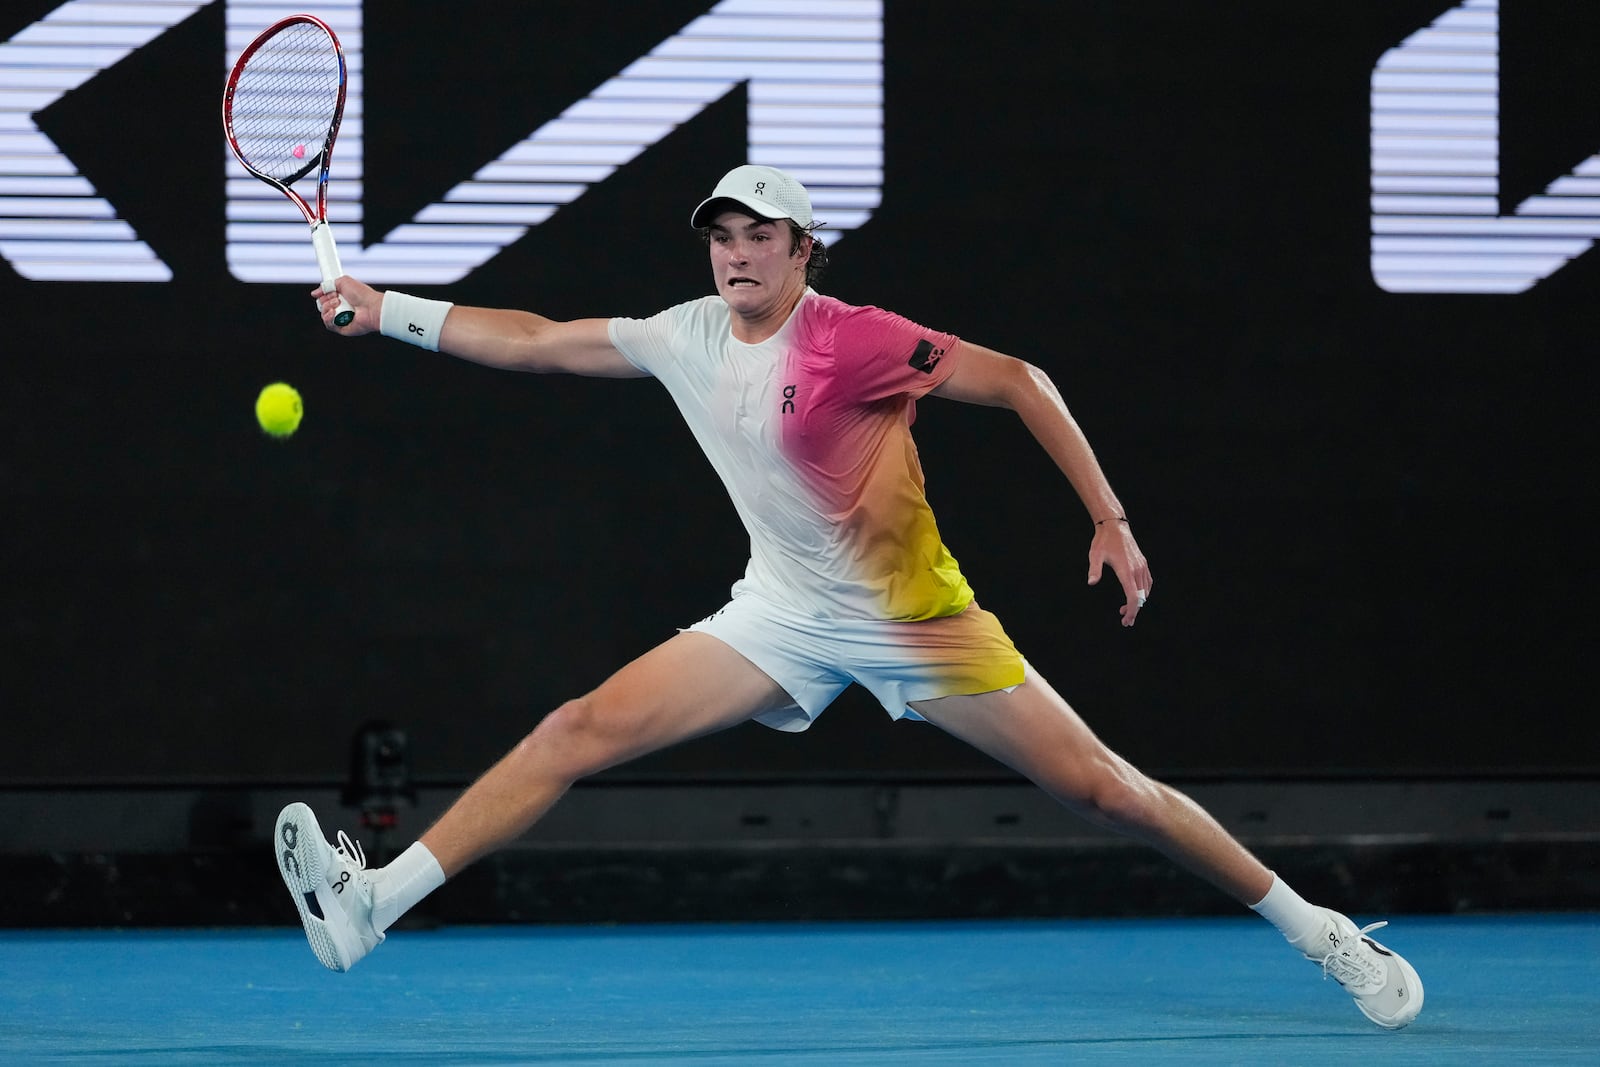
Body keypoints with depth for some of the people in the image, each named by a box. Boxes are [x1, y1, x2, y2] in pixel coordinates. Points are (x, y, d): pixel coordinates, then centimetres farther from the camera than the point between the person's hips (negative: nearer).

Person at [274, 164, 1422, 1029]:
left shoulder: (850, 341, -18)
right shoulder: (685, 339, 1)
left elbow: (1015, 379, -16)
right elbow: (532, 340, 10)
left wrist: (1110, 521, -19)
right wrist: (386, 310, 6)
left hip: (915, 620, -5)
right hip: (785, 617, 5)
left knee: (1103, 789, -6)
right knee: (582, 730, -9)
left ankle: (1321, 933, 8)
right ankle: (373, 903, -13)